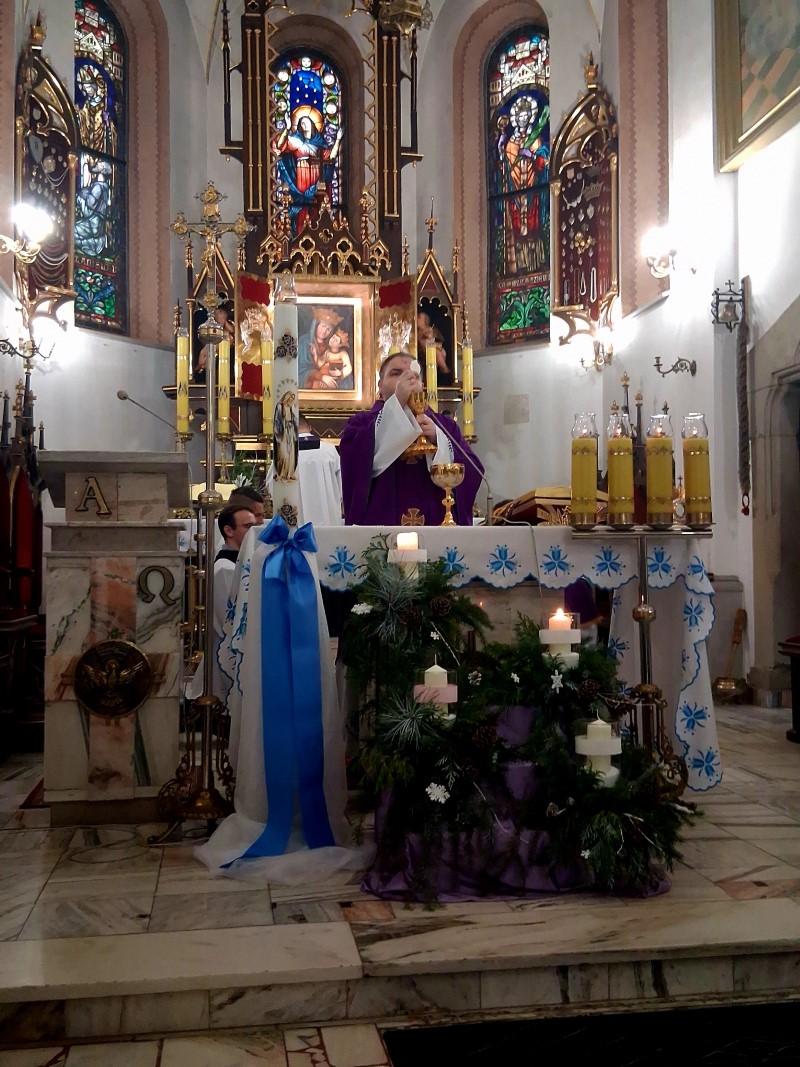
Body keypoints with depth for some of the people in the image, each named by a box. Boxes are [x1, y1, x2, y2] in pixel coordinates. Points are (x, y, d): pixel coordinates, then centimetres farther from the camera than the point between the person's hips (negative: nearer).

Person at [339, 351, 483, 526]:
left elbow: (472, 473, -2)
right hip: (382, 528, -2)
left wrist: (438, 439, -15)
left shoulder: (444, 425, 11)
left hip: (437, 529, 3)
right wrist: (397, 402, -19)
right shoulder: (362, 423, 4)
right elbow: (358, 459, -18)